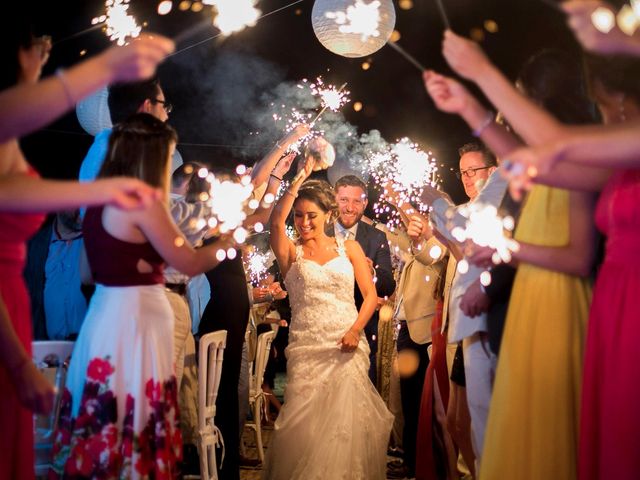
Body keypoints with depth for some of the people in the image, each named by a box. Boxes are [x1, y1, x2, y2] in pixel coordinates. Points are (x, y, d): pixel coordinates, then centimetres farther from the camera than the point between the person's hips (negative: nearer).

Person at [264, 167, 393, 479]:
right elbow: (276, 221, -11)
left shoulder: (349, 248, 11)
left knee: (347, 421, -9)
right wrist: (300, 179, -6)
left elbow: (370, 294, 6)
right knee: (305, 424, -6)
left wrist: (355, 330, -10)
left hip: (347, 346, 0)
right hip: (305, 348, 0)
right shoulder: (291, 252, 9)